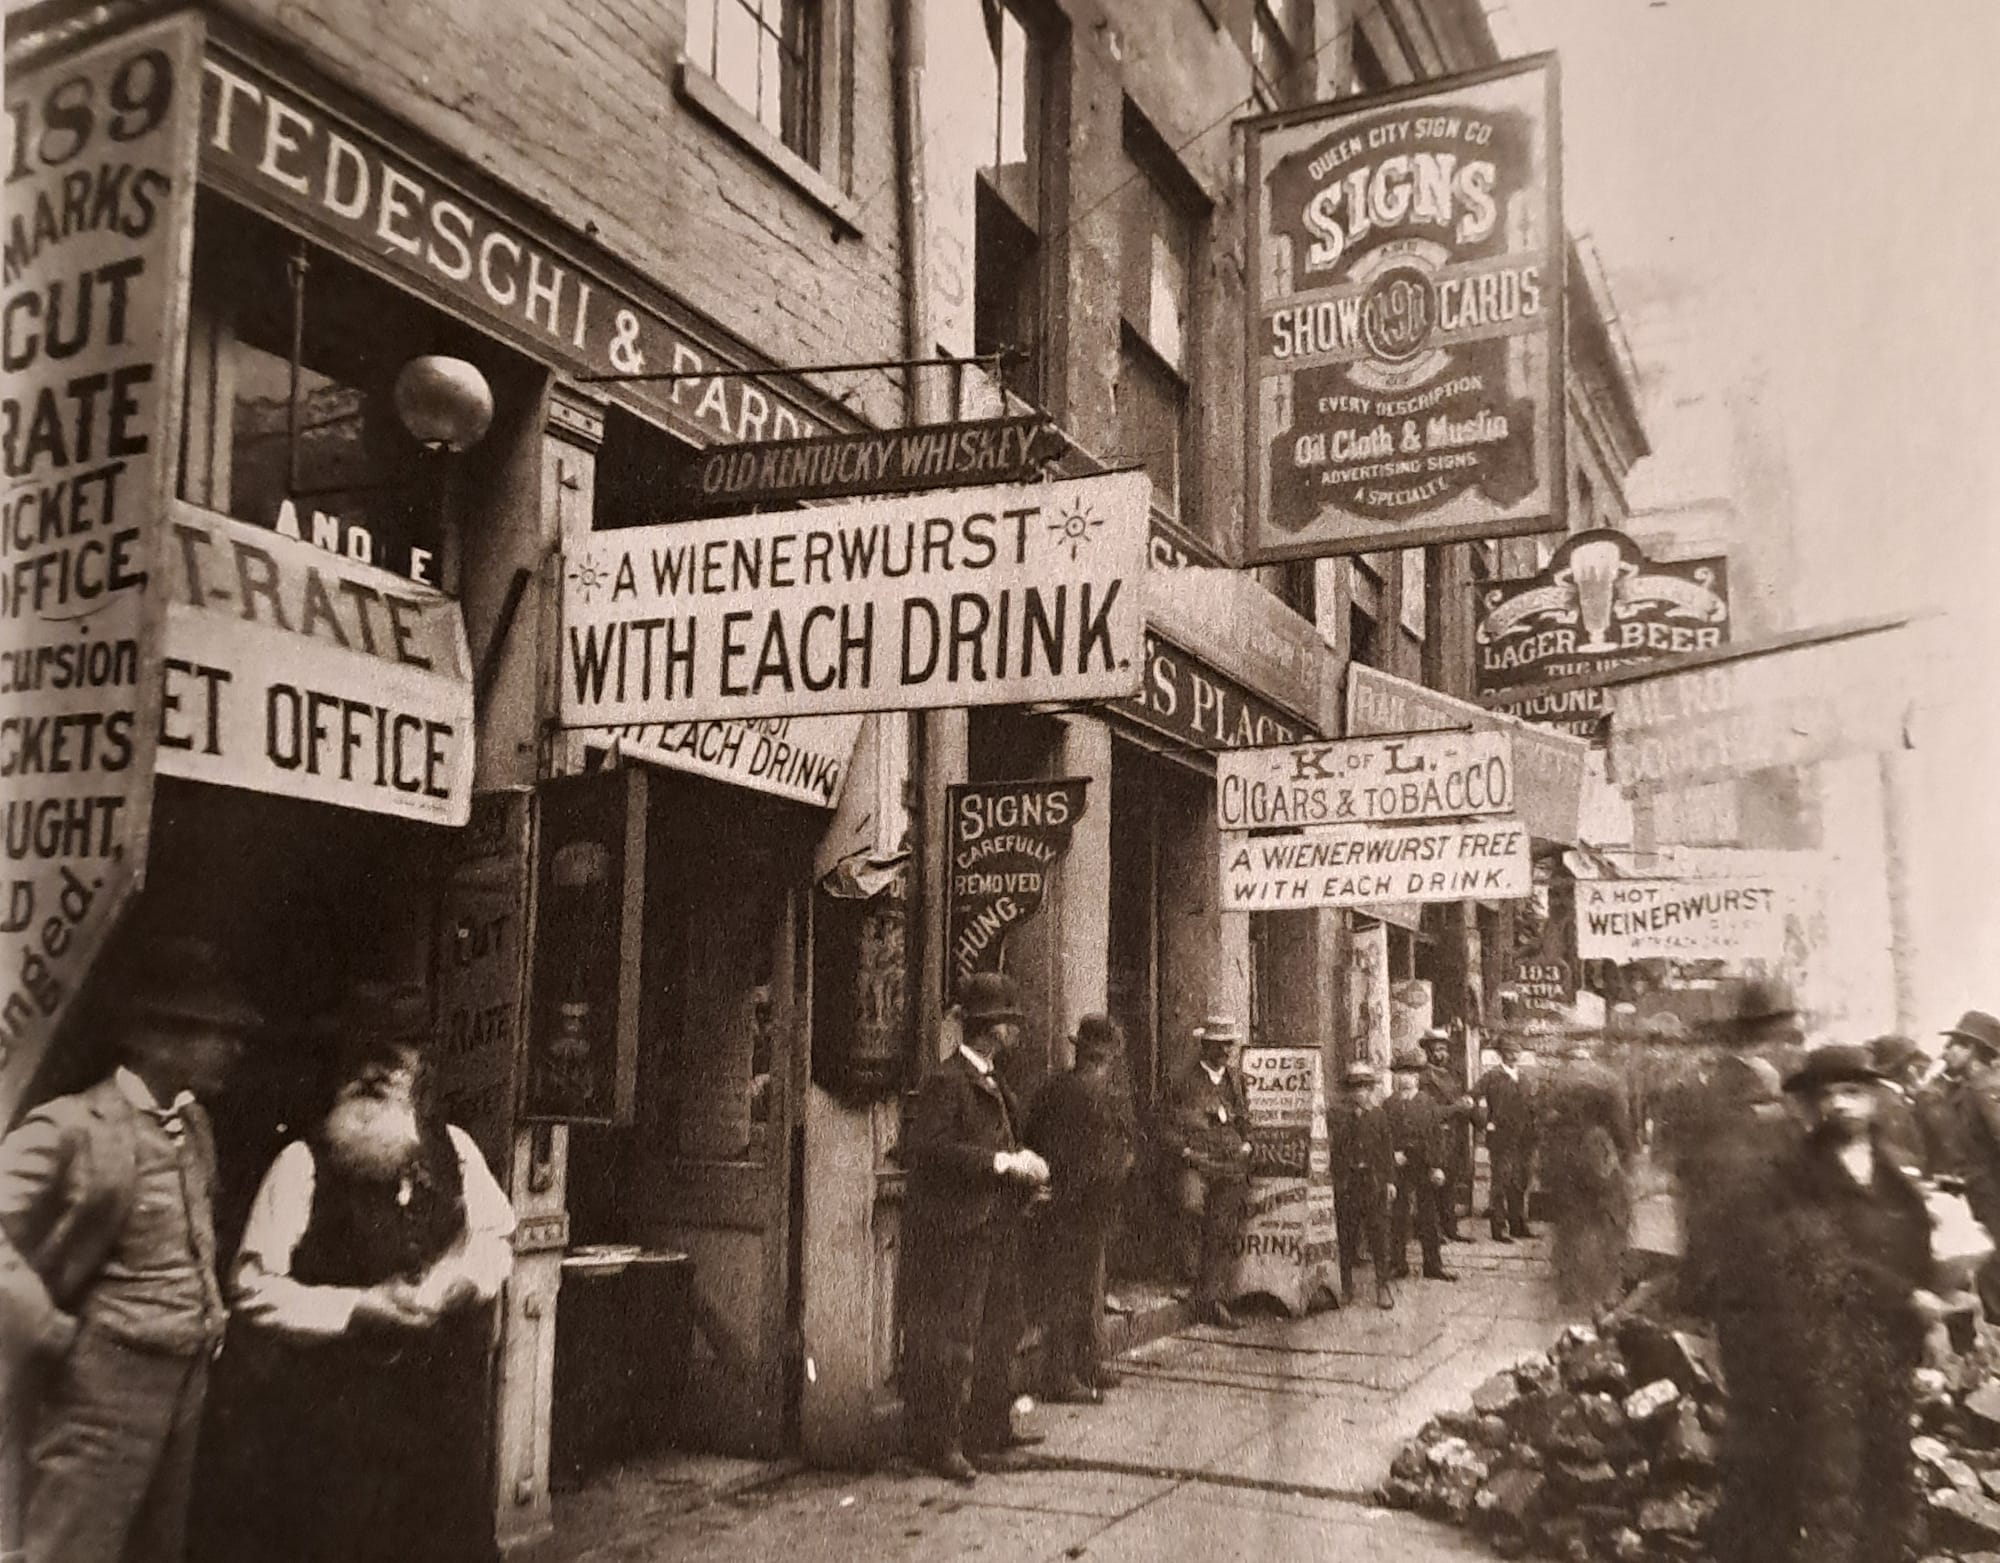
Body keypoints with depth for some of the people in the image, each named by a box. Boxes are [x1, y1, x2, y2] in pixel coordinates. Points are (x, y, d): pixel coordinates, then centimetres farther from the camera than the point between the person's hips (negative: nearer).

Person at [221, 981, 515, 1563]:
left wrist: (462, 1279, -7)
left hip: (441, 1403, 4)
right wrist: (357, 1308, -20)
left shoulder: (453, 1150, 3)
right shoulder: (304, 1164, -10)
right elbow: (253, 1287, -13)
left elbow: (497, 1235, 13)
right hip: (332, 1406, -4)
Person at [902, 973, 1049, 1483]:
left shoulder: (991, 1081, 14)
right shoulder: (945, 1081, -16)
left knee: (998, 1331, 18)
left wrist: (1024, 1166, 6)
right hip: (954, 1231, -10)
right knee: (950, 1338, -4)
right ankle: (940, 1444, 6)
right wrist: (1003, 1162, -25)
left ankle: (991, 1427, 31)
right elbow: (926, 1148, -26)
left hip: (994, 1227, 10)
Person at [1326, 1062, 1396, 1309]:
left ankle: (1383, 1286, 7)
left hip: (1374, 1180, 1)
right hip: (1345, 1180, -1)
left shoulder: (1378, 1113, 8)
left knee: (1378, 1233, -1)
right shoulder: (1336, 1111, 1)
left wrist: (1389, 1179, 5)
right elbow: (1334, 1142, -10)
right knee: (1346, 1236, 5)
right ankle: (1346, 1287, 15)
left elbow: (1387, 1148, 9)